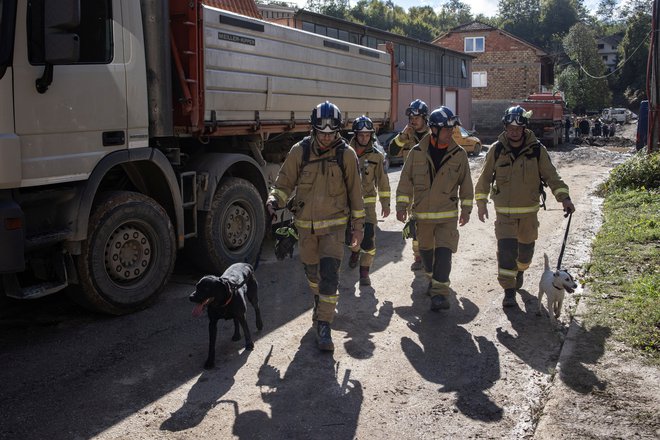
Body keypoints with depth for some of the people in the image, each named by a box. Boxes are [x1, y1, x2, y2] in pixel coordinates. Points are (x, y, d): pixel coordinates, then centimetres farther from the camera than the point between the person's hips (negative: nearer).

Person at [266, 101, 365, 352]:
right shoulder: (299, 151, -5)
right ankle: (320, 302, 47)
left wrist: (358, 225, 3)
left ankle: (324, 326, -4)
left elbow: (355, 192, 1)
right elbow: (285, 182, 3)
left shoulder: (346, 154, -7)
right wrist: (274, 200, -17)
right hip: (306, 224, 3)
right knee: (312, 271, 18)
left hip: (334, 224, -2)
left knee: (330, 275, -13)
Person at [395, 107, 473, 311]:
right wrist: (402, 205, -3)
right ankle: (433, 278, 41)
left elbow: (466, 183, 7)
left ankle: (439, 293, -9)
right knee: (425, 250, 17)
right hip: (422, 213, 1)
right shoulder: (417, 152, -5)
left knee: (444, 252, -12)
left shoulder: (459, 154, -2)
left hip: (448, 214, -1)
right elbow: (406, 179, 0)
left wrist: (466, 209, 8)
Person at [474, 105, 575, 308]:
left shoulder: (537, 150, -6)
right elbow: (485, 177, 5)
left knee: (526, 246, 15)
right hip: (504, 211, -1)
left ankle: (520, 270, 47)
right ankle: (509, 290, -3)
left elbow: (551, 176, -4)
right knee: (506, 248, -11)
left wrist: (564, 197, -15)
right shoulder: (496, 150, -5)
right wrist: (481, 202, 4)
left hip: (529, 210, 1)